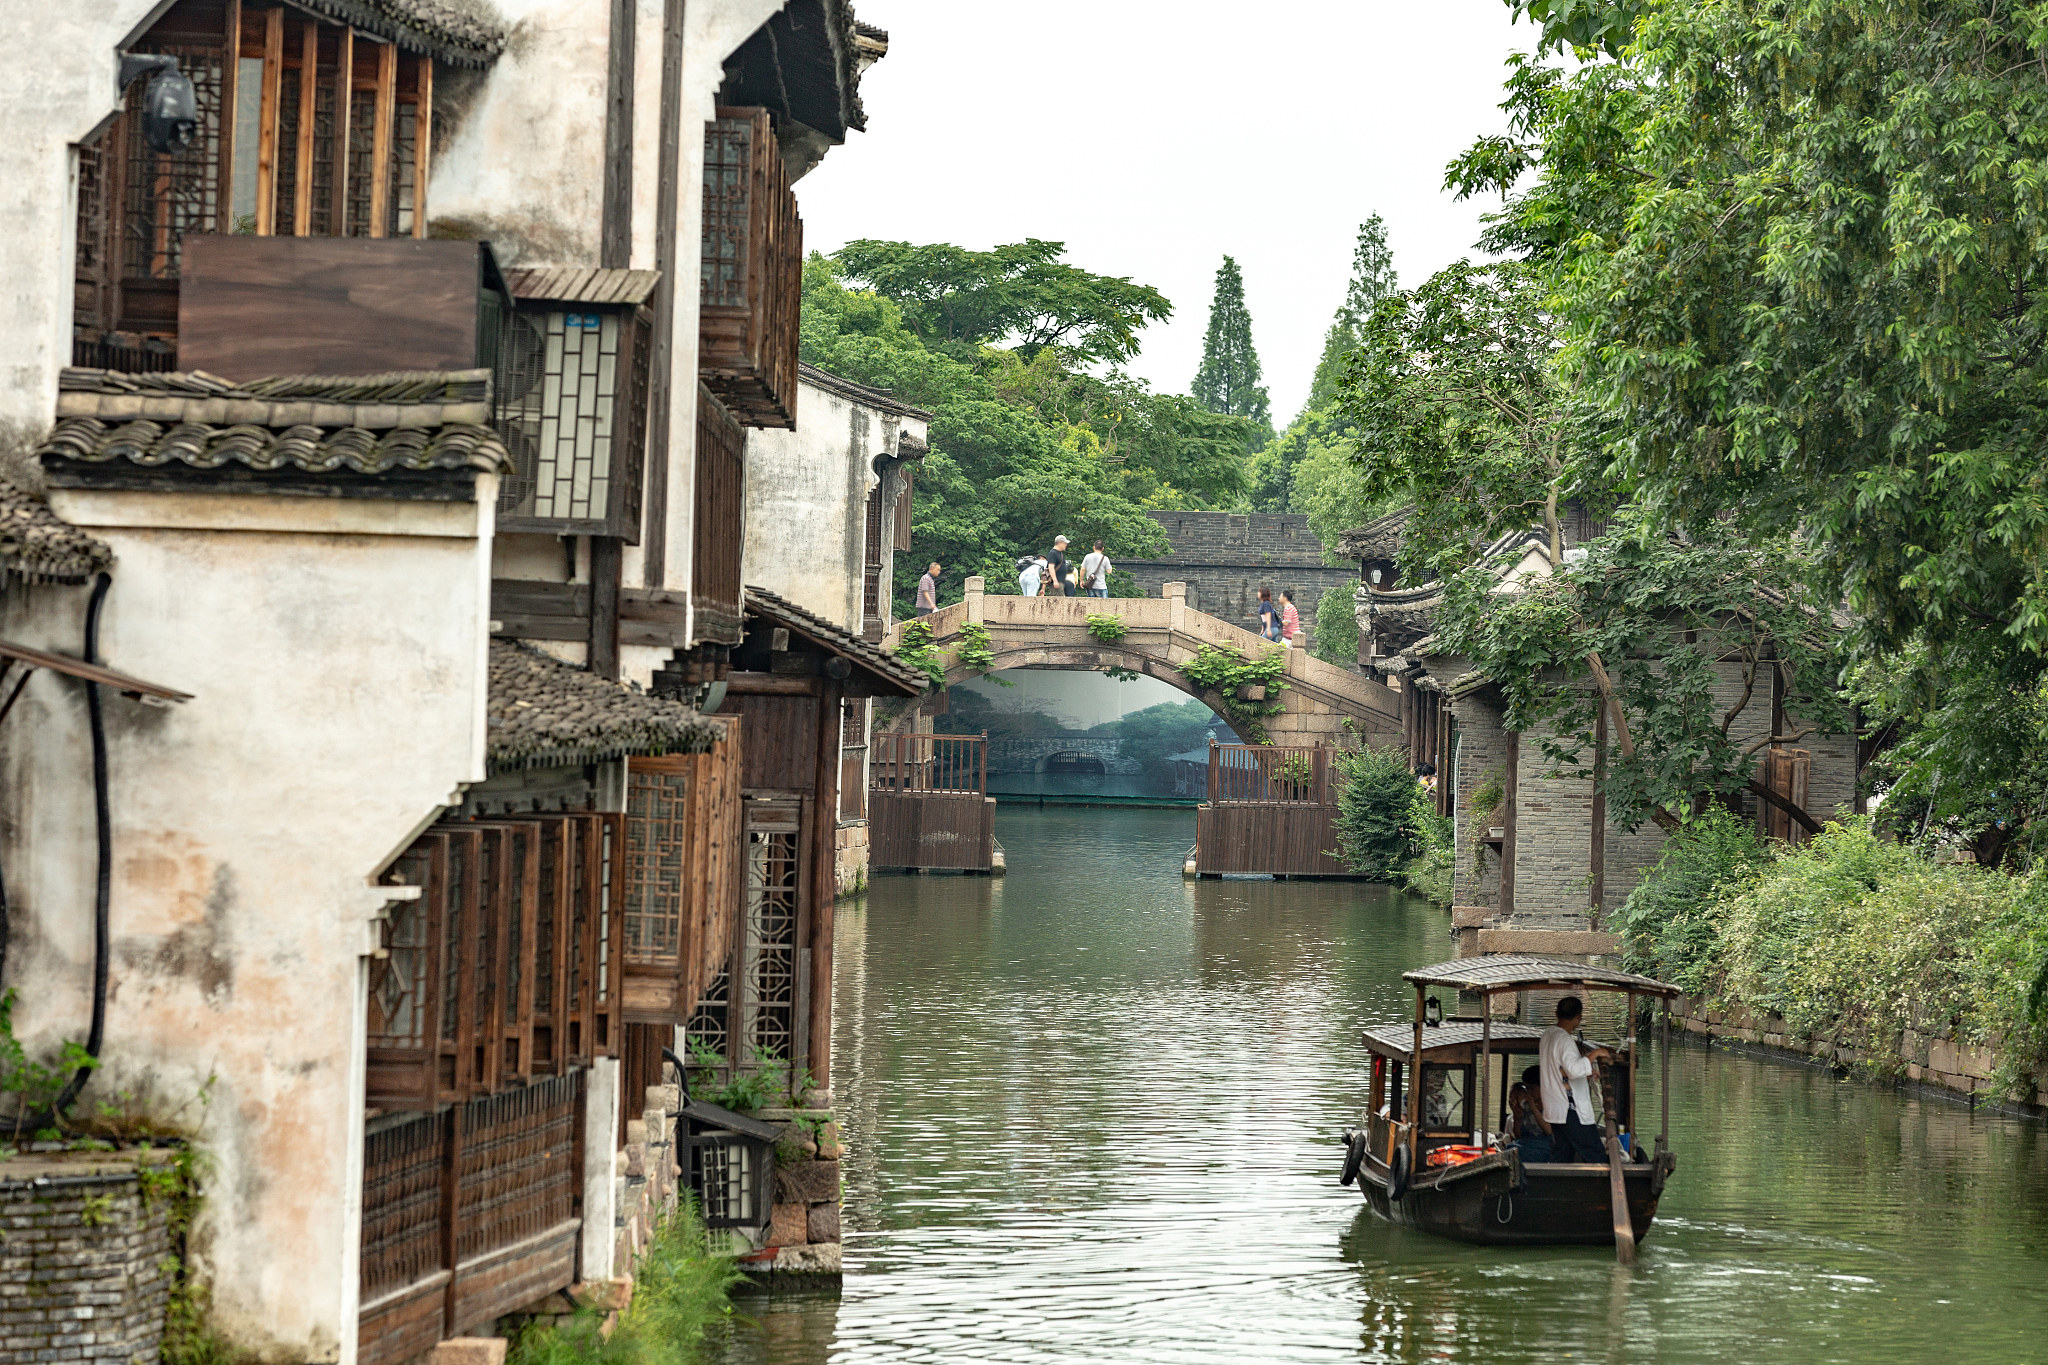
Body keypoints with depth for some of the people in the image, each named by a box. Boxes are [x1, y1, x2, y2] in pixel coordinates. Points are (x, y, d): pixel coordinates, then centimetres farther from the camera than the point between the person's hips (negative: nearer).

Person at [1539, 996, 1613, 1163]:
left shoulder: (1548, 1034, 11)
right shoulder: (1564, 1040, -18)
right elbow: (1574, 1070, -33)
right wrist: (1594, 1054, -22)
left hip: (1553, 1110, 9)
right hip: (1570, 1111, -9)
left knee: (1561, 1156, 10)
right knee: (1597, 1156, -7)